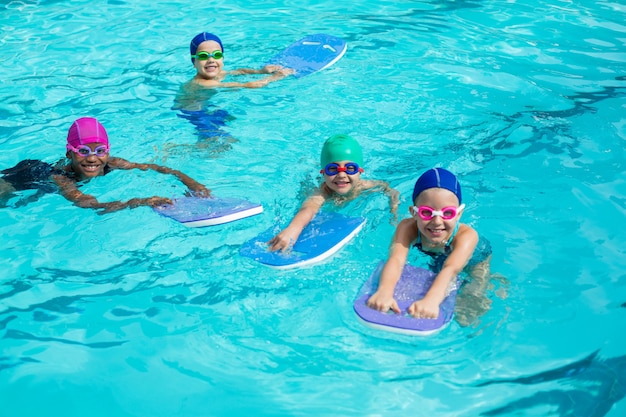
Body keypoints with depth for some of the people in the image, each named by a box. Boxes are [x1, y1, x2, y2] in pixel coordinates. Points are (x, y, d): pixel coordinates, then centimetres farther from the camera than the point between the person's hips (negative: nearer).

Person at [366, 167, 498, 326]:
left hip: (474, 260, -3)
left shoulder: (467, 235, -43)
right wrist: (385, 291, -74)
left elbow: (451, 270, -59)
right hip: (435, 260, 3)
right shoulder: (408, 228, -36)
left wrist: (431, 300, -79)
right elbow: (396, 260, -52)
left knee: (465, 319, -10)